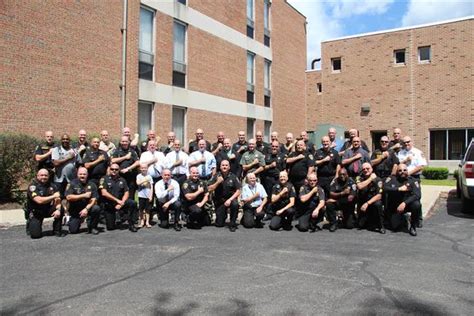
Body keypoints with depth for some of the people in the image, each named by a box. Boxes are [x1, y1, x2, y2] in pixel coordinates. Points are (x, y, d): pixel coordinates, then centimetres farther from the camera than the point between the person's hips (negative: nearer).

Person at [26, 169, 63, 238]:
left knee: (60, 209, -24)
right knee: (35, 234, -18)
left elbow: (57, 199, -11)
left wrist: (58, 209, -30)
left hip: (48, 210, 4)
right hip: (35, 212, -4)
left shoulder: (52, 186, -1)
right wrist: (53, 196, -19)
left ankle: (57, 230, -7)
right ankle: (30, 224, 19)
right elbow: (39, 200, -28)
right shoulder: (33, 186, -15)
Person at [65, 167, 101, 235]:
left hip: (87, 207, 1)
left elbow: (94, 200, -10)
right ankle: (79, 221, 25)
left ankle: (92, 227, -7)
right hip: (75, 211, 0)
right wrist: (83, 195, -19)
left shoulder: (92, 185, -2)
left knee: (96, 208, -31)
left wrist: (86, 209, -25)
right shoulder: (72, 184, -4)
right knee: (73, 231, -12)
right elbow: (68, 197, -16)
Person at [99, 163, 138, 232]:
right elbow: (104, 193, -14)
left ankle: (131, 225, -15)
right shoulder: (104, 179, -4)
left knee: (132, 203, -28)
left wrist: (122, 202, -18)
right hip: (109, 205, -2)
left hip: (120, 202, 2)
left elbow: (127, 193, 0)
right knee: (110, 227, -6)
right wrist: (117, 200, -17)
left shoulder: (122, 180, 5)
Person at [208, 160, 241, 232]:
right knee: (219, 224, -4)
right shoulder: (216, 176, -2)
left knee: (235, 204, -38)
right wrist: (217, 182, -20)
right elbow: (210, 189, -7)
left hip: (230, 199, -1)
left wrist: (230, 199, -20)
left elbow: (238, 191, -8)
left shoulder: (233, 177, -5)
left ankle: (232, 224, -15)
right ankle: (224, 214, 33)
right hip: (219, 201, 1)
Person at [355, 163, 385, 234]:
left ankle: (381, 226, -16)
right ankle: (370, 221, 27)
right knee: (361, 225, -11)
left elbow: (379, 196, -19)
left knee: (378, 204, -37)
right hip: (362, 203, 2)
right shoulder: (359, 178, -4)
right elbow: (360, 186, -27)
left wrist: (367, 203, -28)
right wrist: (370, 178, -20)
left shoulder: (378, 180, -10)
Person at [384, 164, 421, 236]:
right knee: (394, 227, -8)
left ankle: (413, 227, -10)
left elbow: (417, 195, -20)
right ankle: (401, 217, 29)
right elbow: (385, 188, -19)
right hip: (394, 208, 1)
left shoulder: (412, 181, -8)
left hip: (407, 204, 0)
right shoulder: (392, 178, -4)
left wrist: (404, 203, -33)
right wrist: (399, 189, -25)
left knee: (417, 205, -33)